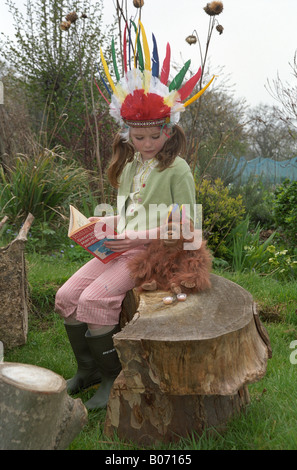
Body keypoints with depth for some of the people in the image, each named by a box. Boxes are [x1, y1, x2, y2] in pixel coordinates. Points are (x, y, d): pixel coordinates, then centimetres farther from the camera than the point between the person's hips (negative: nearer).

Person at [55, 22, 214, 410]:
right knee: (67, 294, -6)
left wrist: (137, 237, -18)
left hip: (155, 251, -7)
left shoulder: (177, 169, -8)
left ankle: (113, 377, -2)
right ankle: (87, 368, 13)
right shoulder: (129, 167, 14)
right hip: (122, 247, 7)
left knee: (95, 299, -24)